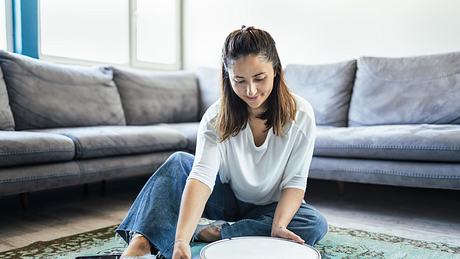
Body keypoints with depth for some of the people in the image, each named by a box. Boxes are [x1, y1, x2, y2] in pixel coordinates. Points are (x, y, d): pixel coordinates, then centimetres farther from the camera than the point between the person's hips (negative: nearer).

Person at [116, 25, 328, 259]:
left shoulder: (300, 114, -19)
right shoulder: (217, 117, -20)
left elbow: (294, 181, -15)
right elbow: (202, 176, -34)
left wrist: (279, 225, -32)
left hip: (273, 208, 1)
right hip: (227, 203, 0)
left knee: (315, 225, -30)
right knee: (178, 162, -21)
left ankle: (206, 232, -26)